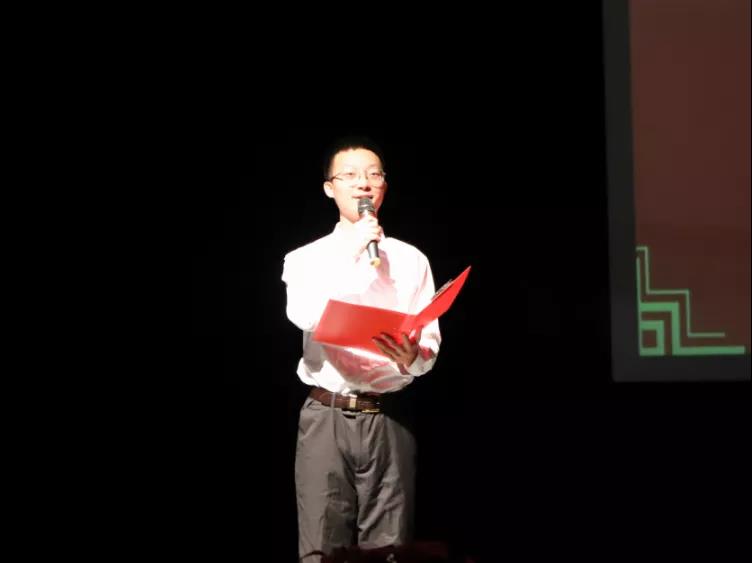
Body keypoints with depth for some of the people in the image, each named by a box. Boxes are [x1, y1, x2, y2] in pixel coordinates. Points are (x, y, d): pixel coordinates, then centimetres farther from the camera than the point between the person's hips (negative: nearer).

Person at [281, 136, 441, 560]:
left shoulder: (411, 260, 9)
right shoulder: (305, 259, 8)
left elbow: (430, 344, 2)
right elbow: (304, 317, -13)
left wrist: (412, 357, -21)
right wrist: (349, 253, -14)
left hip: (390, 419, 1)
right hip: (326, 418, 0)